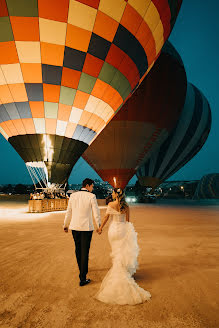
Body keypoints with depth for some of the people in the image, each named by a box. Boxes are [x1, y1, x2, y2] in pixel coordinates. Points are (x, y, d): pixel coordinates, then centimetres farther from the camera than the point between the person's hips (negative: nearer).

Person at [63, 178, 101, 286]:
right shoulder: (91, 196, -10)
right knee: (85, 252, 3)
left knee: (78, 249, 21)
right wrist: (99, 226, 6)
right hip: (87, 227, -4)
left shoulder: (73, 195, 1)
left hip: (75, 226, 5)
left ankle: (82, 269, 42)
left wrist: (66, 225, 20)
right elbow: (96, 213, -8)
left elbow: (69, 212, 8)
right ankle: (82, 278, 6)